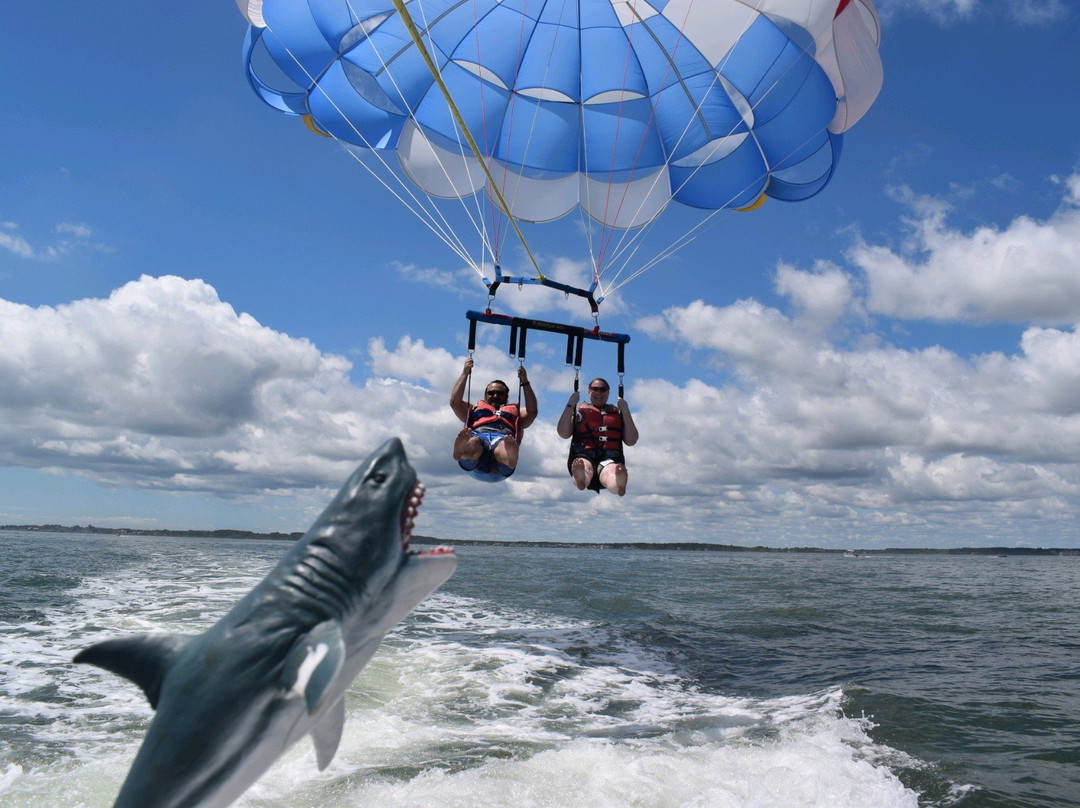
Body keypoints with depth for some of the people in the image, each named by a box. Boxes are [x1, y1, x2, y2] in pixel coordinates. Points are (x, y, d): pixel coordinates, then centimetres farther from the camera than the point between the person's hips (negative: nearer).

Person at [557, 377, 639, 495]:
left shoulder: (617, 412, 27)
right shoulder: (579, 410, 25)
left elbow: (631, 441, 15)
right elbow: (563, 433, 9)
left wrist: (626, 411, 8)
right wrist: (570, 405, 5)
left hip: (610, 458, 0)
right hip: (583, 456, 0)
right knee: (585, 467, -40)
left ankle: (619, 484, -73)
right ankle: (580, 478, -73)